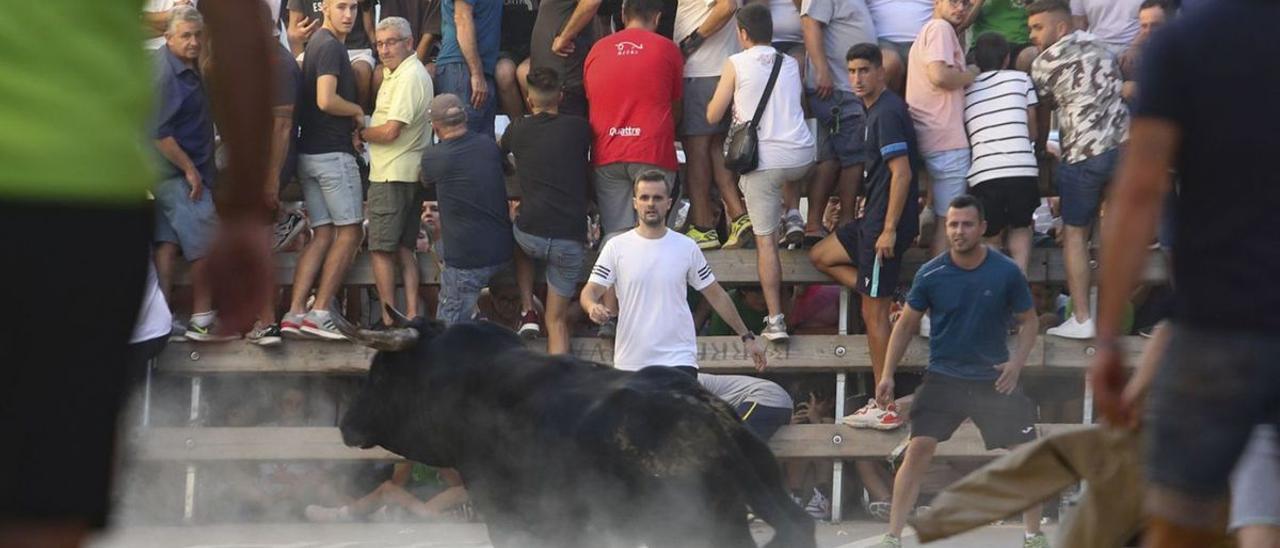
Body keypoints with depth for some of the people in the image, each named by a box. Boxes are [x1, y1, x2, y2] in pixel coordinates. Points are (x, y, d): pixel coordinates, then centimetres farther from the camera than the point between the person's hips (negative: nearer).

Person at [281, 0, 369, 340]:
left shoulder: (317, 43, 17)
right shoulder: (330, 46, -14)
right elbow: (326, 100, -24)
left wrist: (349, 125, 12)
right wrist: (358, 112, -6)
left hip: (309, 154, 9)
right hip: (333, 152, -9)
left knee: (323, 234, 8)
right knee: (350, 231, -3)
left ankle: (295, 313, 1)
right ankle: (319, 313, -6)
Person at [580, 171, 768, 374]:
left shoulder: (687, 248, 5)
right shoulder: (616, 247, 3)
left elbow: (716, 295, 12)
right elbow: (590, 291, -1)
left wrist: (746, 336, 13)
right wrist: (593, 307, -25)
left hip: (678, 359, -1)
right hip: (629, 363, 1)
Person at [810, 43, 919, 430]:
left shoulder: (887, 113, -16)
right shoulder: (877, 110, 15)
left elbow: (901, 172, -22)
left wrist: (890, 229, -22)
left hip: (885, 223, -10)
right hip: (872, 221, 10)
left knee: (873, 313, -6)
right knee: (821, 256, 22)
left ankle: (885, 406, -2)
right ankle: (893, 307, 10)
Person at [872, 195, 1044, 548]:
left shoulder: (1006, 273, -8)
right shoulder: (930, 275, -7)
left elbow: (1028, 321, 4)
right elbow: (906, 324, 5)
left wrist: (1017, 363, -13)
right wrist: (888, 374, 0)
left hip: (994, 379, 0)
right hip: (943, 377, 0)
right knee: (919, 450, -12)